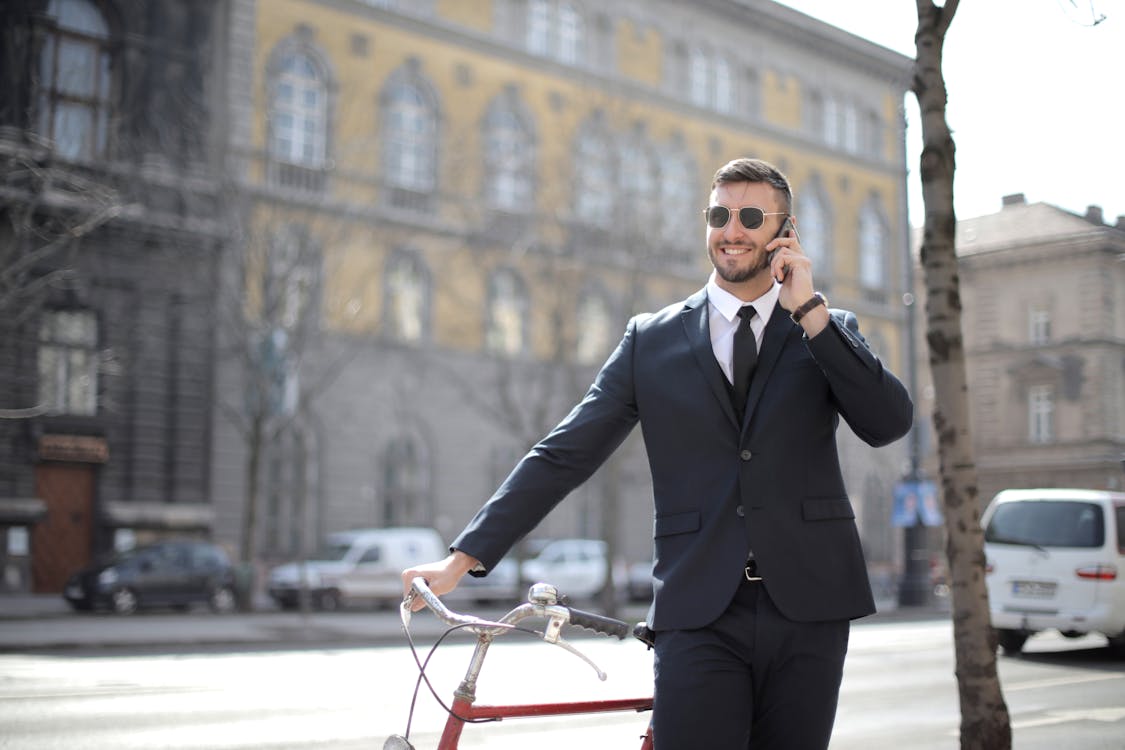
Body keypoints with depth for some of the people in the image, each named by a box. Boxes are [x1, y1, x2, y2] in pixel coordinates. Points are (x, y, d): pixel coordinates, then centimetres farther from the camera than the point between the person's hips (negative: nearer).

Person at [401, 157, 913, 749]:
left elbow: (890, 423, -6)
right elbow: (565, 453, 4)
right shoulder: (653, 339, 8)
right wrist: (463, 559, -2)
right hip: (700, 616, -1)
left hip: (807, 609, 1)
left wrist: (809, 311, -9)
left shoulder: (829, 330, 10)